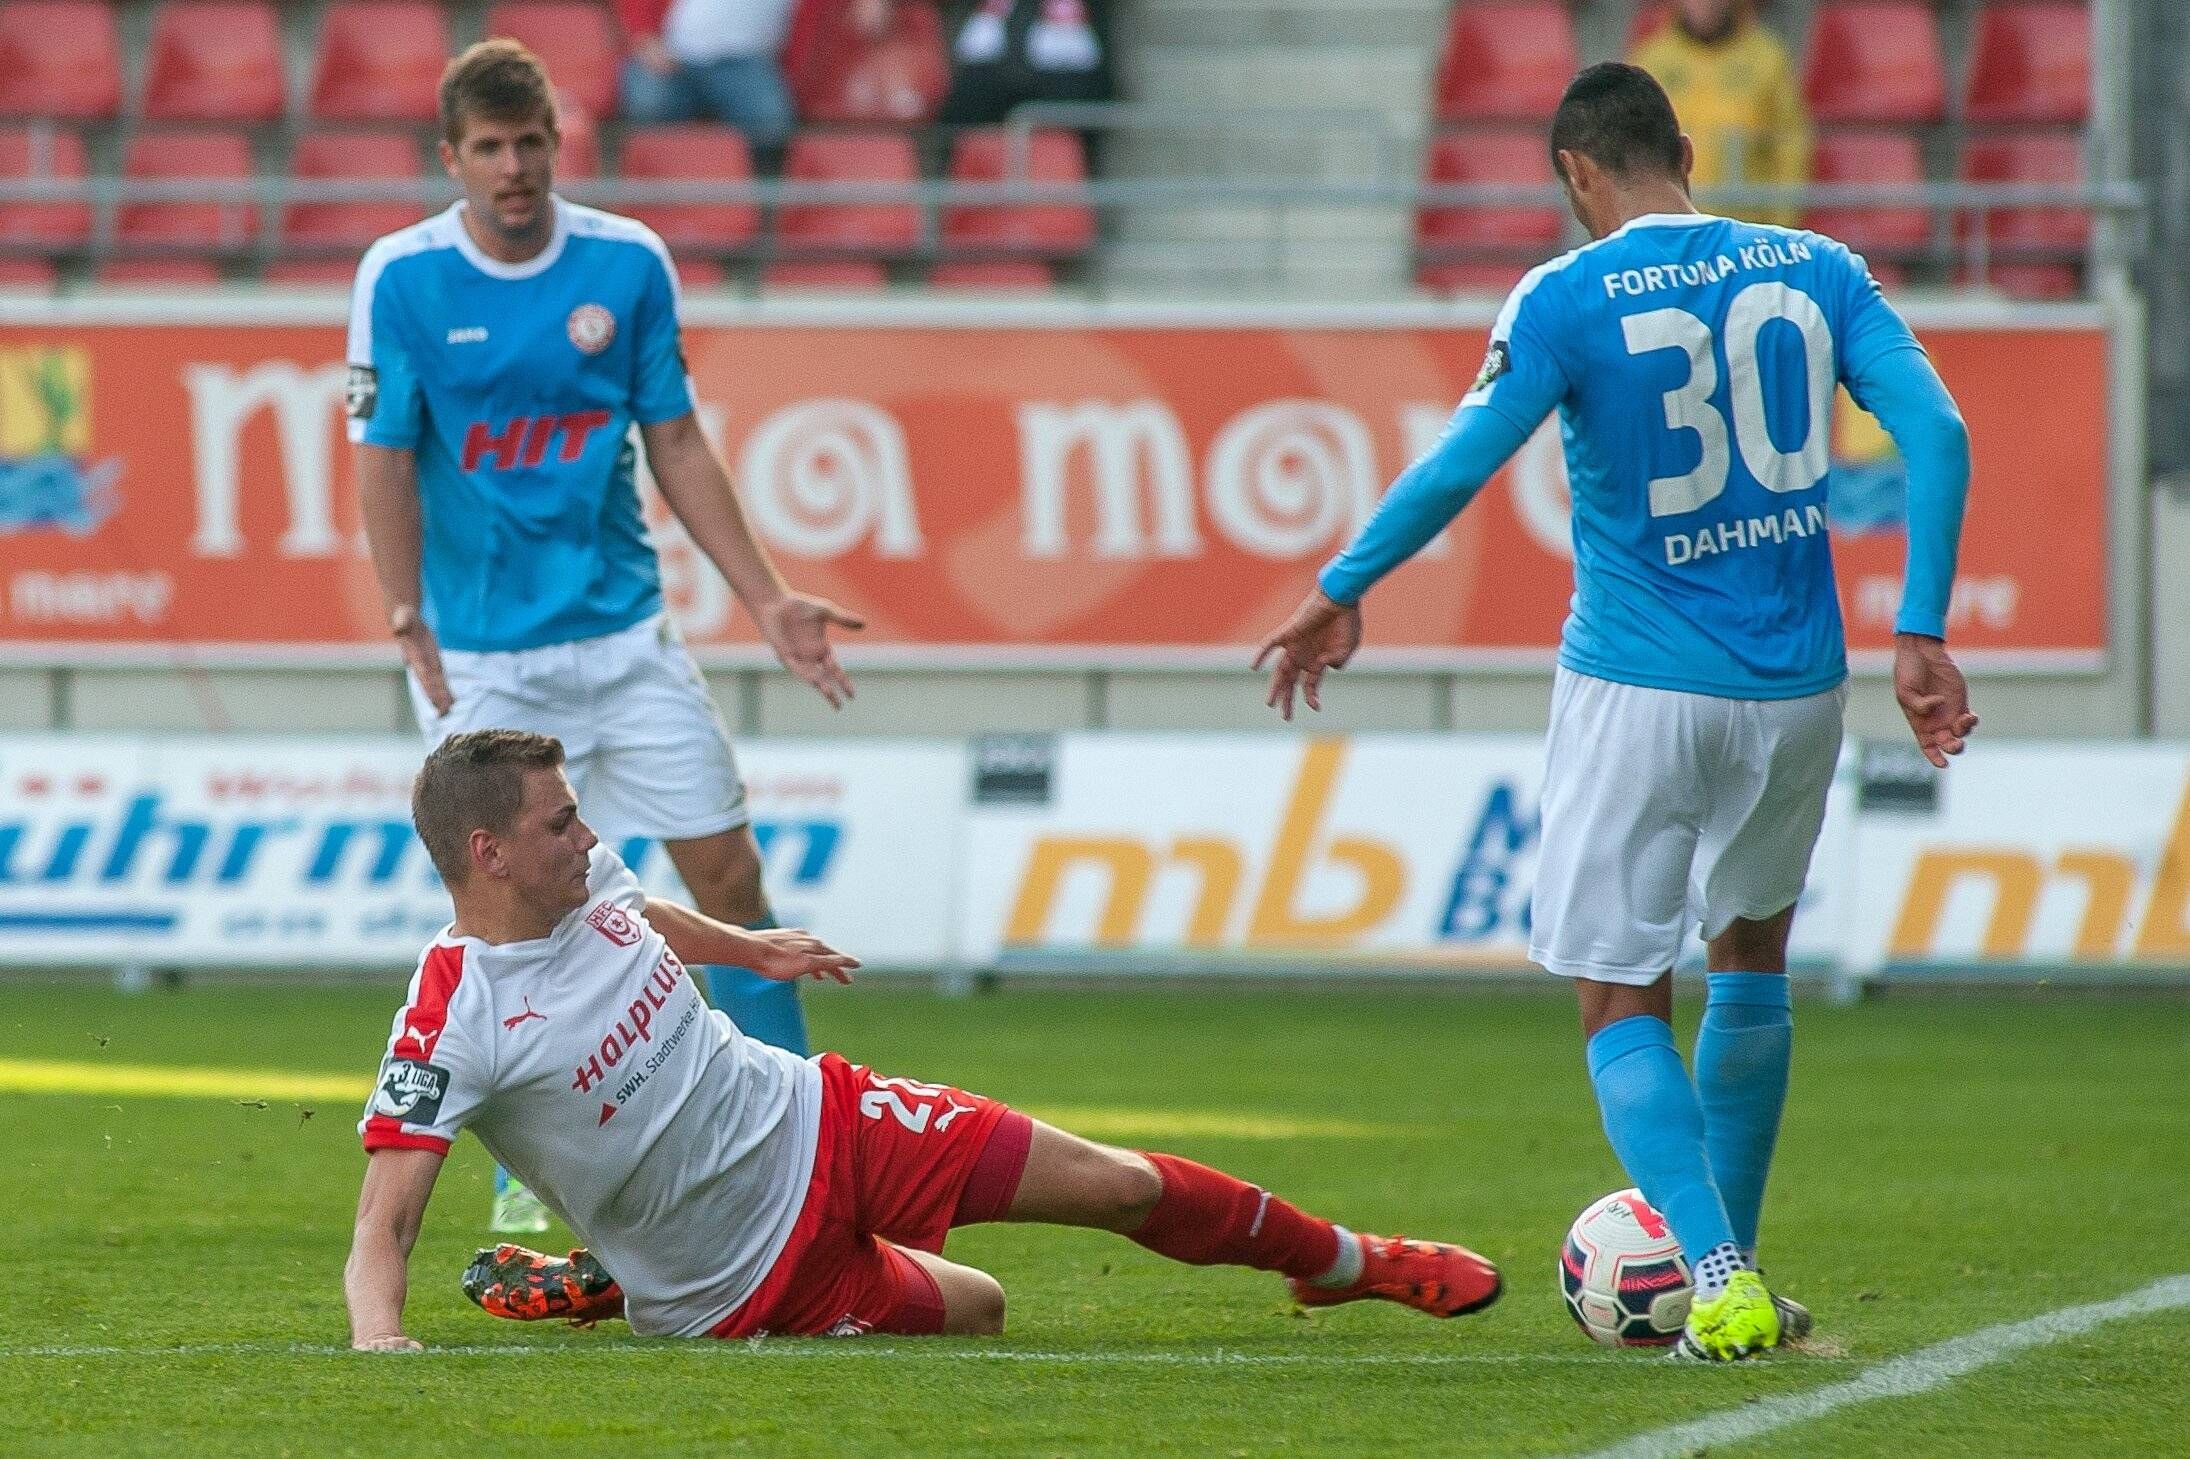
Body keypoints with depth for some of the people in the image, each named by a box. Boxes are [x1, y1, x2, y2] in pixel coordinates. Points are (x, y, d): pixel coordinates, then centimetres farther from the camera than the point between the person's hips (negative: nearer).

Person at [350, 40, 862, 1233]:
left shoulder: (629, 264, 1)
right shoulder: (402, 280, -6)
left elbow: (675, 443, 7)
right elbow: (386, 460, -6)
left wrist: (767, 600, 4)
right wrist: (408, 621, -18)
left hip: (625, 630, 2)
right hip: (480, 654, -2)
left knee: (726, 871, 0)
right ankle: (528, 1180, 10)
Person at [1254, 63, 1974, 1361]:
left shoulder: (1569, 301, -8)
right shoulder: (1815, 273, 3)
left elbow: (1458, 466, -16)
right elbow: (1938, 432, -5)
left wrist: (1341, 596, -3)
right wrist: (1921, 636, -2)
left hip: (1638, 691, -4)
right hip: (1797, 681, 4)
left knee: (1624, 1006, 4)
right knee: (1753, 951, 26)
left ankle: (1722, 1282, -15)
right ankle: (1733, 1266, 32)